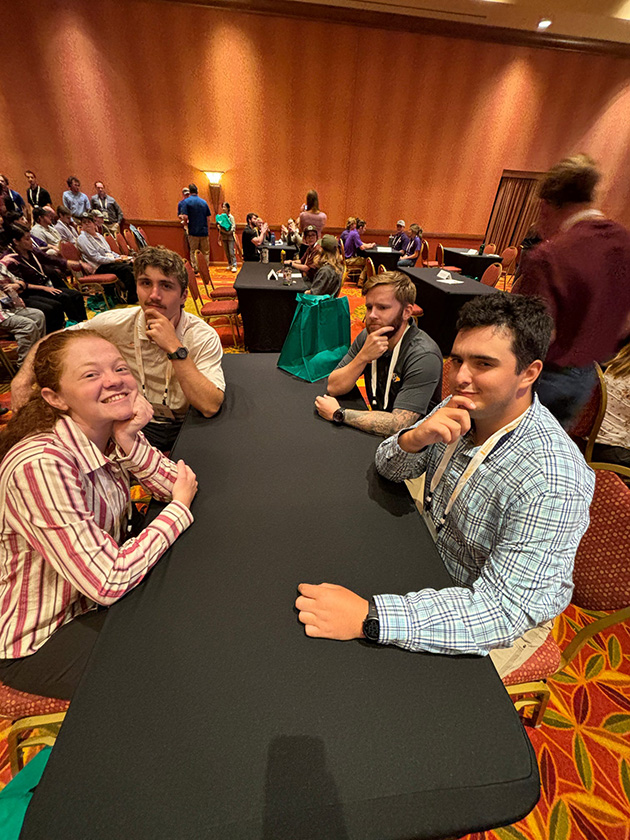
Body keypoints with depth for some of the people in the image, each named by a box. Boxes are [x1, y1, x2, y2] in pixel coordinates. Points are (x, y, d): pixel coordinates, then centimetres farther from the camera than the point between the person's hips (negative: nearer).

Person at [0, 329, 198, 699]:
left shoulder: (114, 431, -10)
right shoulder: (40, 464, -34)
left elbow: (180, 485, -9)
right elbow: (107, 582, -33)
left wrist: (129, 443, -26)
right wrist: (180, 508, -21)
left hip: (95, 601, 6)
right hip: (37, 639, -6)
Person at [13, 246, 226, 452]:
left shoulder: (204, 337, -16)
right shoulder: (114, 323, -8)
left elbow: (210, 407, -29)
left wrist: (175, 347, -31)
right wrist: (23, 377, -10)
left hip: (185, 426, -1)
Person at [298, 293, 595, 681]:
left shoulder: (553, 482, -34)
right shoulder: (462, 409, -14)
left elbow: (501, 610, -34)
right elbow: (389, 467, -5)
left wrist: (369, 617, -43)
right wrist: (415, 438, -29)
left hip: (511, 616, -4)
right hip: (434, 560, 5)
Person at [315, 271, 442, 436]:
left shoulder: (424, 356, -23)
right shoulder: (367, 336, -4)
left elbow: (397, 425, -29)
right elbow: (333, 388, -7)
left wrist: (338, 413, -21)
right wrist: (363, 357, -23)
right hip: (376, 434, 5)